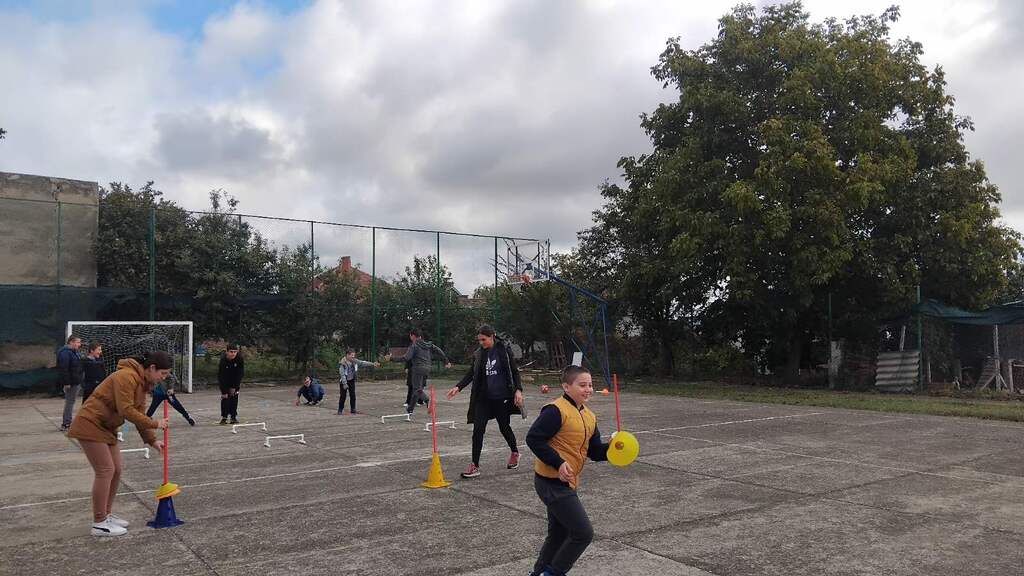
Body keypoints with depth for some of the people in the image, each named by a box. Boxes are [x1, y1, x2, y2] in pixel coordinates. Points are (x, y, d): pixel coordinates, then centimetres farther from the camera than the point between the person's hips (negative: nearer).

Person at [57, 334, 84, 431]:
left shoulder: (74, 352, 17)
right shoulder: (65, 353, -16)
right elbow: (63, 369, -22)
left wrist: (80, 381, 22)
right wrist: (66, 383, -25)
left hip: (76, 382, 10)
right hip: (70, 383, -10)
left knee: (71, 402, 15)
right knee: (69, 402, -6)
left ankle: (68, 422, 23)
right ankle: (65, 424, -1)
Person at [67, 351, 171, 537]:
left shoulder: (144, 383, 8)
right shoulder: (127, 377, -22)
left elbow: (139, 413, 11)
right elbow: (126, 411, -27)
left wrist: (152, 440, 5)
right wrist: (154, 424, -21)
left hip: (106, 428, 10)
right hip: (90, 425, -10)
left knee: (116, 470, 10)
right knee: (105, 471, -9)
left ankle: (107, 515, 22)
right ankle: (99, 524, 0)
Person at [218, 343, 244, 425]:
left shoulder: (240, 358, -27)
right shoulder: (223, 359, -30)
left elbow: (240, 373, -19)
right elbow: (221, 376, -28)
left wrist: (234, 387, -19)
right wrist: (224, 392, -28)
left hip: (235, 379, 2)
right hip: (224, 379, -2)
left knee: (234, 396, -3)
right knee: (225, 396, -10)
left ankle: (233, 417, 3)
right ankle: (224, 417, -3)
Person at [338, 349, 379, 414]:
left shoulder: (354, 361, -4)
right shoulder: (342, 363, -21)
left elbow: (363, 363, -5)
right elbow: (342, 374, -22)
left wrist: (373, 364, -14)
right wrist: (344, 384, -24)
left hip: (352, 380, 5)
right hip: (344, 381, -5)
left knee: (353, 395, 5)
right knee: (343, 396, -1)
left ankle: (353, 409, 14)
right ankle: (340, 410, 9)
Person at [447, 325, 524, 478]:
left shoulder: (504, 350, -6)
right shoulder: (478, 354, 4)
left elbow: (514, 371, -3)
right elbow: (471, 373, 8)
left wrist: (518, 390, -13)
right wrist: (458, 387, -4)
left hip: (501, 397, -3)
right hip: (483, 398, 3)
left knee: (504, 427, 11)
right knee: (478, 430, -6)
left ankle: (515, 452, 40)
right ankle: (475, 466, 1)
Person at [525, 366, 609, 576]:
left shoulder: (589, 417, 10)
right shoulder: (556, 410, -17)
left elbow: (594, 451, 12)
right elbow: (534, 438, -20)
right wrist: (559, 463, -23)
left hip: (567, 483, 9)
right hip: (552, 482, -9)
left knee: (559, 535, 20)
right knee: (583, 533, -7)